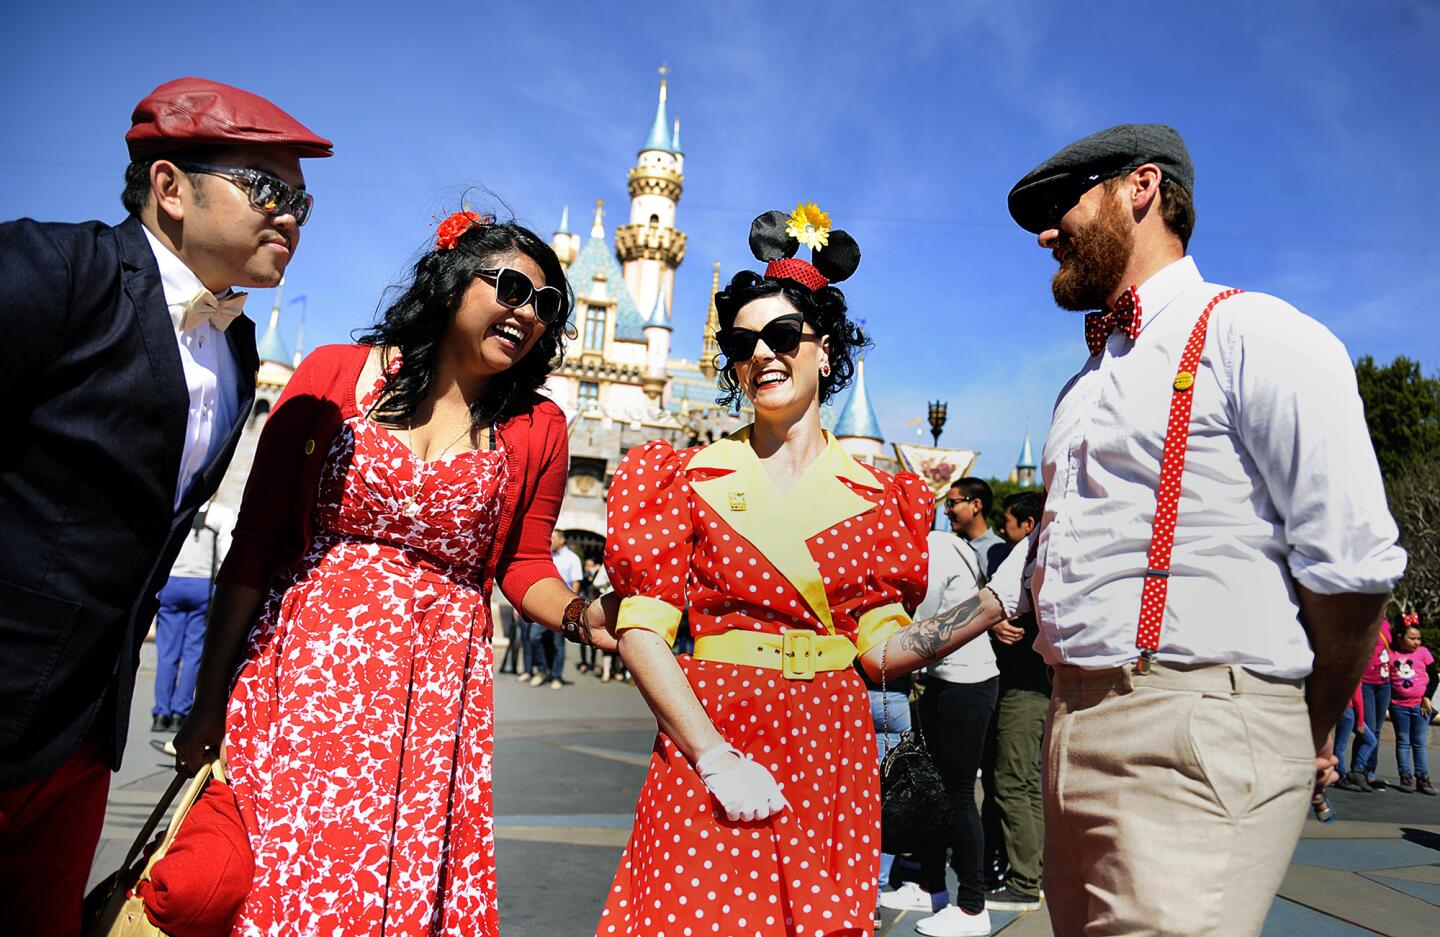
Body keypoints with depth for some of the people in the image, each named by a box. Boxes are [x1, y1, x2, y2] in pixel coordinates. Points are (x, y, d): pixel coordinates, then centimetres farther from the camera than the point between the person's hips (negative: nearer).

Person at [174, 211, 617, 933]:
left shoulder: (535, 430, 5)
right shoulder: (334, 374, 1)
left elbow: (525, 564, 9)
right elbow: (255, 542, 1)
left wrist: (583, 616, -13)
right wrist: (210, 699, 1)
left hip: (435, 695, 1)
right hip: (299, 672, 0)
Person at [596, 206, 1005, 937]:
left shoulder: (873, 494, 4)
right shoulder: (694, 478, 0)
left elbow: (882, 650, 2)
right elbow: (642, 631, -6)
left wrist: (997, 602, -10)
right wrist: (714, 758, -15)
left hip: (830, 761, 2)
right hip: (706, 746, -1)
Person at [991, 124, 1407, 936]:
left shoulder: (1252, 336, -6)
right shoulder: (1088, 383, 20)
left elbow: (1351, 566, -10)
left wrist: (1309, 738, 2)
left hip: (1195, 745, -8)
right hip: (1075, 732, 8)